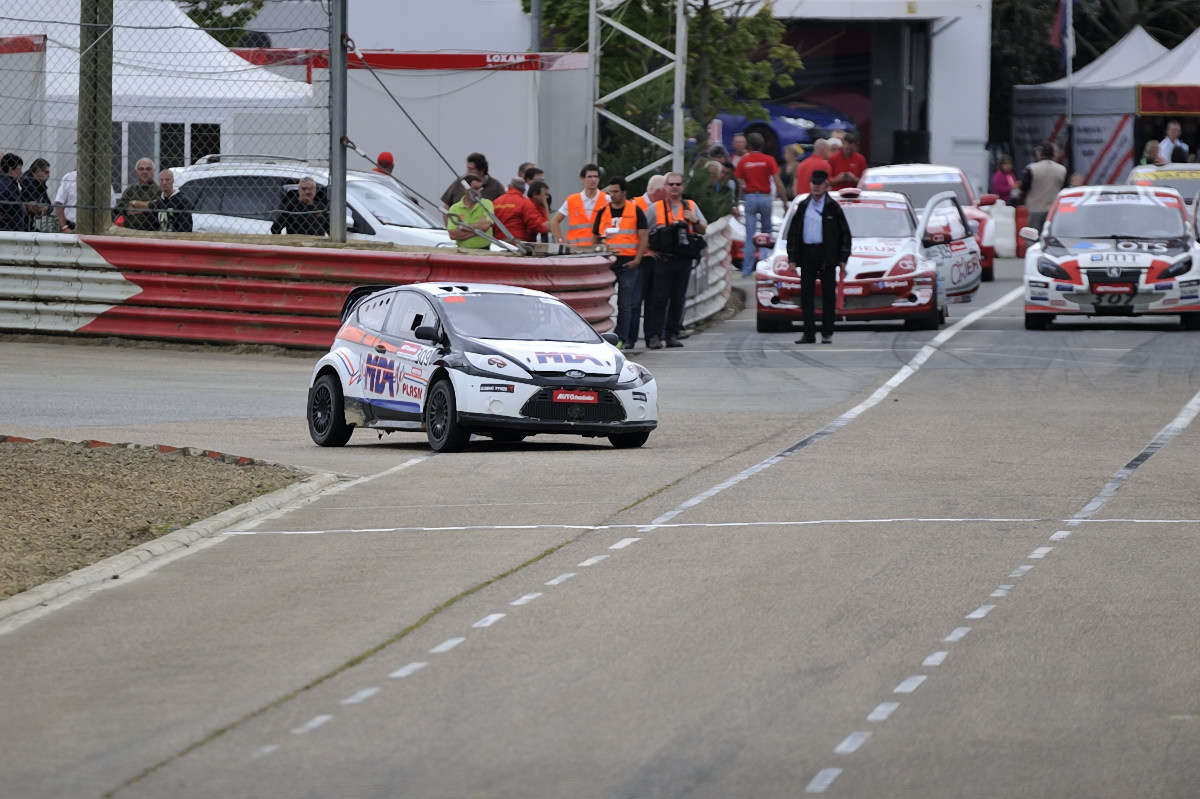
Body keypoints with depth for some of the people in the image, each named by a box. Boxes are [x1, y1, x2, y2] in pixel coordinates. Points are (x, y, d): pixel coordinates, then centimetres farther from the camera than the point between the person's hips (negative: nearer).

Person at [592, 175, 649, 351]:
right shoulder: (603, 213, 11)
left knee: (625, 303, -4)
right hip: (607, 263, 4)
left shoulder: (635, 211, 1)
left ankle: (621, 338, -4)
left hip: (628, 264, -3)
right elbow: (595, 239, 16)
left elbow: (644, 236, -1)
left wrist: (637, 259, -11)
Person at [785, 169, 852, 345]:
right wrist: (792, 258, 4)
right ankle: (809, 334, 5)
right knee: (806, 294, 2)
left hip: (827, 255, -3)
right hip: (807, 254, 3)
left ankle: (827, 333, 5)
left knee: (828, 294, -1)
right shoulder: (803, 207, 10)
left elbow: (845, 233, 3)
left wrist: (843, 258, -4)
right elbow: (793, 232, 12)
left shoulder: (833, 207, 2)